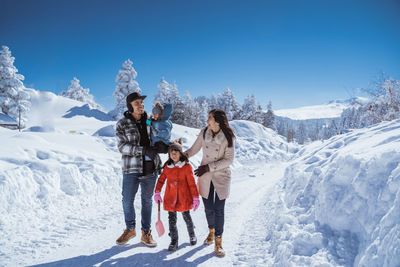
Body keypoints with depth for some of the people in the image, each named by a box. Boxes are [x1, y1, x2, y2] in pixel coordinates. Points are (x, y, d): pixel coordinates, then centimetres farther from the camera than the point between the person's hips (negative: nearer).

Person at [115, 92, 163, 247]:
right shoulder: (122, 124, -5)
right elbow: (122, 147, -14)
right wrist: (144, 150, -22)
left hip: (150, 169, 3)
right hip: (131, 169, -2)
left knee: (147, 201, 11)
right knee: (127, 201, 6)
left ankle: (146, 233, 25)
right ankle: (130, 229, 30)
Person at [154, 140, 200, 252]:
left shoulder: (187, 167, -10)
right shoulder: (167, 167, 1)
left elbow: (192, 183, -8)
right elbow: (161, 180, 10)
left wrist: (195, 198, -9)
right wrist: (157, 192, 1)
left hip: (184, 198, -2)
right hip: (170, 198, 3)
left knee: (186, 217, 13)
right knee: (172, 219, 5)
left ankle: (192, 235, 38)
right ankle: (174, 241, 18)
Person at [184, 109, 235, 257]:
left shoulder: (228, 137, -14)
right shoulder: (204, 132, -5)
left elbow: (228, 160, -13)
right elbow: (193, 150, 6)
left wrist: (208, 167, -19)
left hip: (221, 176, -3)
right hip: (205, 175, 3)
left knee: (219, 209, -3)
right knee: (208, 207, 11)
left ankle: (218, 242, 11)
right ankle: (211, 231, 38)